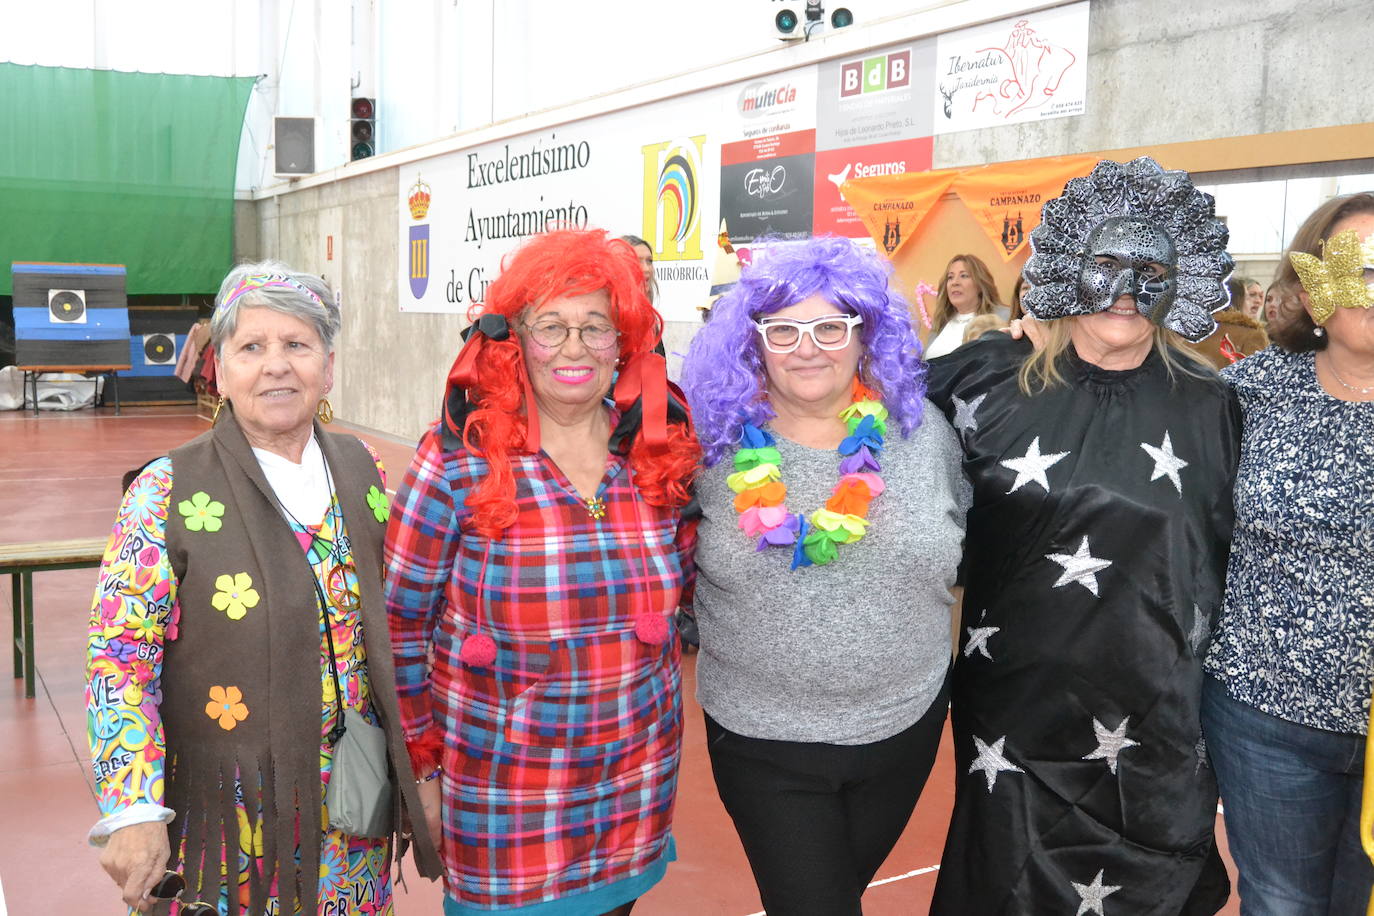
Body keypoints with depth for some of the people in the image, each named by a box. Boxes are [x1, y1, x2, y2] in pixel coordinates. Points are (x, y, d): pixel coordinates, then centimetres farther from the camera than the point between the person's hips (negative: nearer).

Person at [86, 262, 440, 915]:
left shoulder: (361, 471, 3)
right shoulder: (166, 493, -11)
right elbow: (118, 658, -13)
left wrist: (411, 762, 13)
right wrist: (133, 810, -20)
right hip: (230, 809, -4)